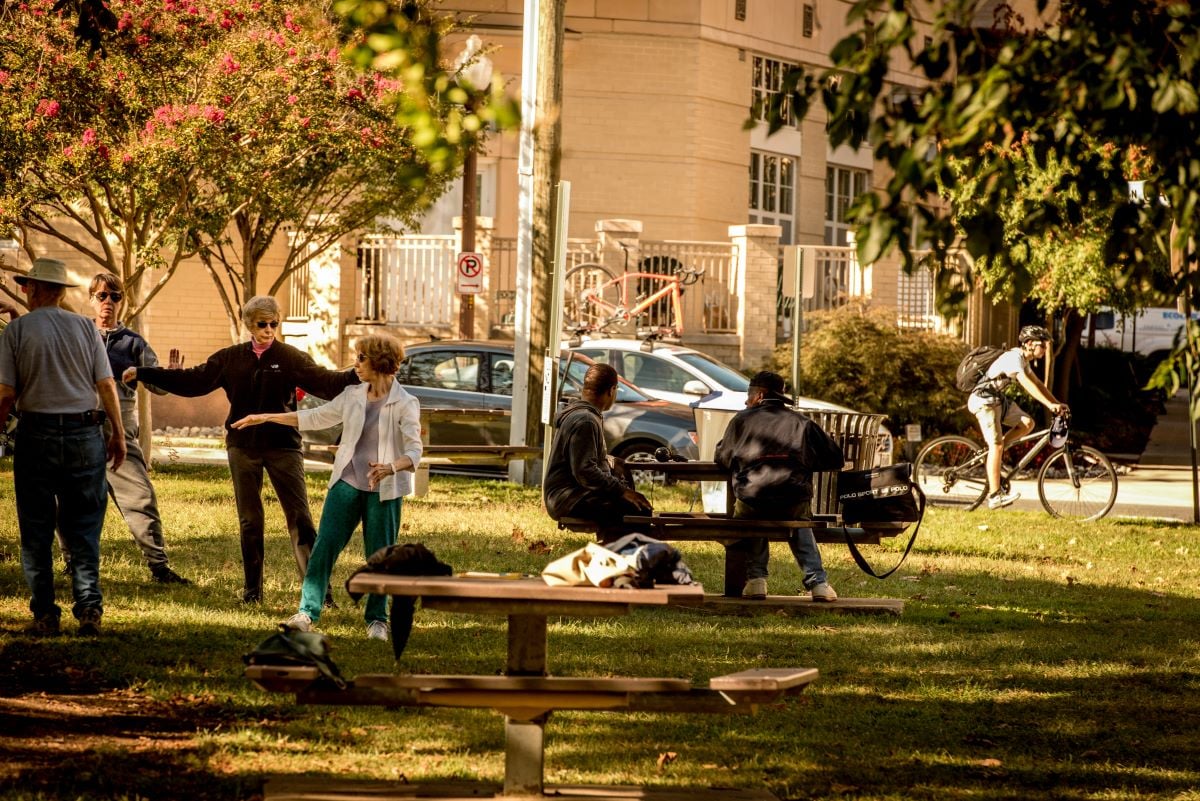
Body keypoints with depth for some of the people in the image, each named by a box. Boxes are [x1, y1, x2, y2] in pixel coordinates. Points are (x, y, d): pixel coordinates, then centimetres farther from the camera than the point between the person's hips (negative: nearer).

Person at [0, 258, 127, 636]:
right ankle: (89, 608, -3)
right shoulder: (85, 327, 3)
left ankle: (44, 614, 4)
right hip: (84, 433, 2)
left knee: (36, 531, 6)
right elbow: (107, 385, 2)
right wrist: (118, 433, 10)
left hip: (37, 434, -2)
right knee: (83, 527, 7)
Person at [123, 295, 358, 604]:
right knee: (249, 521, 8)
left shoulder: (290, 357, -3)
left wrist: (355, 377, -35)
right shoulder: (231, 358, 7)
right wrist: (143, 373, 6)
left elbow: (323, 381, -15)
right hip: (243, 447, 3)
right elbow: (193, 381, 8)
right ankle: (252, 588, 17)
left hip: (282, 445, -3)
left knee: (300, 518, -8)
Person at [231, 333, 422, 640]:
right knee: (325, 545, -7)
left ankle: (377, 619, 18)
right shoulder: (352, 396, 8)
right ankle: (307, 612, -7)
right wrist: (265, 418, 18)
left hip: (384, 490, -4)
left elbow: (414, 452, -16)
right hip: (347, 483, 4)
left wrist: (391, 467, -37)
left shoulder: (405, 404, -7)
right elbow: (313, 418, 18)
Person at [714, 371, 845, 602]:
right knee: (800, 523, 35)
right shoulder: (801, 423, 16)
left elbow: (721, 458, 23)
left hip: (751, 502, -1)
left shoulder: (742, 420, 13)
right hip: (795, 502, 1)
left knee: (753, 517, 35)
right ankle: (817, 582, 20)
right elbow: (836, 459, 17)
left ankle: (756, 578, 20)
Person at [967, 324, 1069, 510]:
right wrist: (1050, 405, -37)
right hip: (984, 399, -9)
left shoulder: (1023, 359, 10)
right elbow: (1027, 384, -32)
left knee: (1027, 423, -4)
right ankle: (995, 496, -12)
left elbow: (1038, 384, 14)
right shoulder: (1014, 358, -21)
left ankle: (994, 452, 8)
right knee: (996, 445, -13)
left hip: (998, 399, 9)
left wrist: (1057, 403, 5)